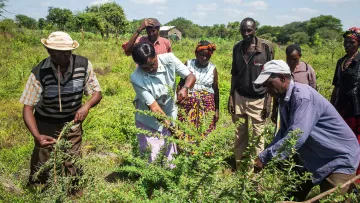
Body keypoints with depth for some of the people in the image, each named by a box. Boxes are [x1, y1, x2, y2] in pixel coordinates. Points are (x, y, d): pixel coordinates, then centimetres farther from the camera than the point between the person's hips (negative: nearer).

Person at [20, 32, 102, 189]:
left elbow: (97, 93, -9)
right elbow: (28, 108, -21)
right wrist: (36, 135, -36)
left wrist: (87, 106, -32)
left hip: (73, 123, 2)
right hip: (46, 124, -1)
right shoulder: (39, 73, -25)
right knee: (41, 166, 11)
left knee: (73, 166, 14)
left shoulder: (83, 65, -20)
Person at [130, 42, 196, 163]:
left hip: (169, 116, 3)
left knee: (171, 158, 11)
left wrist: (185, 88, -35)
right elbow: (153, 106, -26)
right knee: (152, 160, 1)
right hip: (149, 123, -3)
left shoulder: (168, 59, -18)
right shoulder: (136, 78, -26)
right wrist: (170, 125, -30)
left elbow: (190, 76, -14)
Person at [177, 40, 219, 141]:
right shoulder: (188, 64, 2)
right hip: (188, 104, 0)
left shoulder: (212, 68, 4)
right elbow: (180, 84, 6)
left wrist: (217, 109, 9)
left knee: (205, 132, -1)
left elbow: (216, 90, 9)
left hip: (207, 106, 1)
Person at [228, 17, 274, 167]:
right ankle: (239, 168, 19)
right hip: (239, 98, 3)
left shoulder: (266, 47, -7)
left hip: (258, 99, -3)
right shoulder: (237, 48, 4)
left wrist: (268, 102, -8)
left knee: (258, 136, 2)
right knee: (240, 135, 8)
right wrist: (231, 97, 5)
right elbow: (234, 74, 10)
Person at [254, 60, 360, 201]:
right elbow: (284, 133, 7)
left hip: (340, 157, -9)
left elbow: (295, 137, -38)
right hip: (315, 157, 9)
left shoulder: (302, 96, -30)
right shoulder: (285, 99, 0)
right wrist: (264, 156, -2)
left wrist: (264, 158, -32)